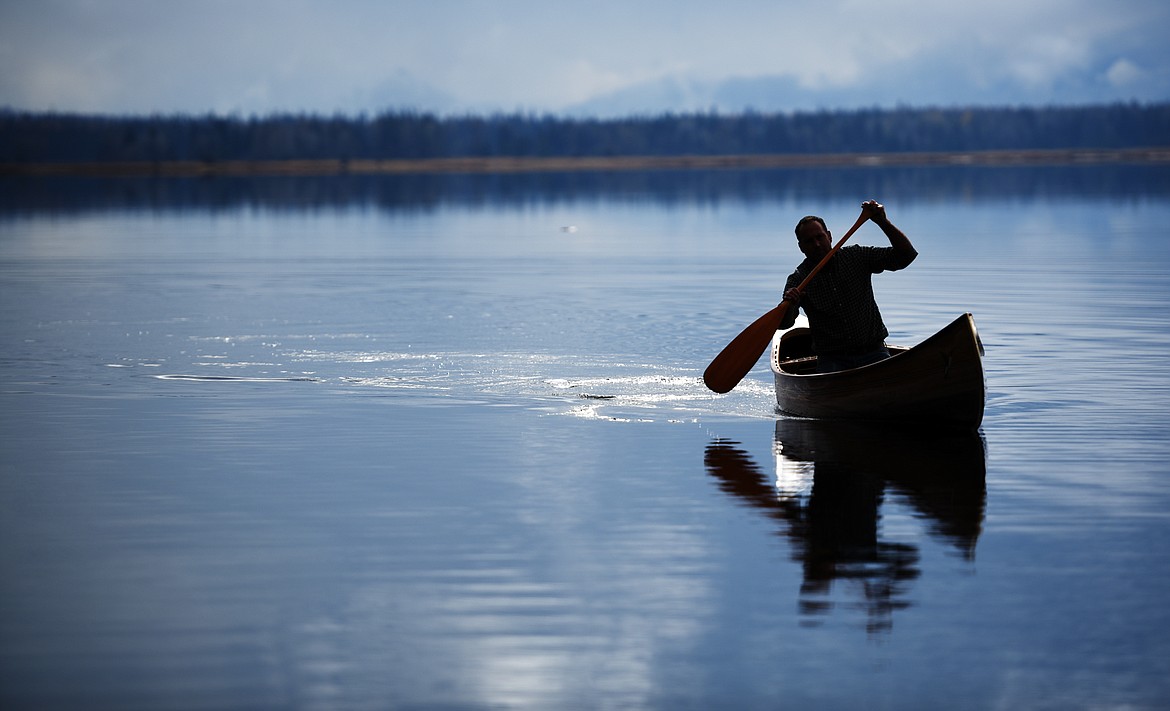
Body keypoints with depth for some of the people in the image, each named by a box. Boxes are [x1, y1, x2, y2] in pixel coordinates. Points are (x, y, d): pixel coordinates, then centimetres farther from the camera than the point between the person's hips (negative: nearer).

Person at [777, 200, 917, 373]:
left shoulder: (856, 256, 5)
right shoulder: (798, 280, 0)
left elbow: (906, 255, -1)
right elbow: (784, 324, -11)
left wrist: (883, 222, -14)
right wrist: (789, 305, -35)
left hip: (873, 353, 1)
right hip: (832, 360, -1)